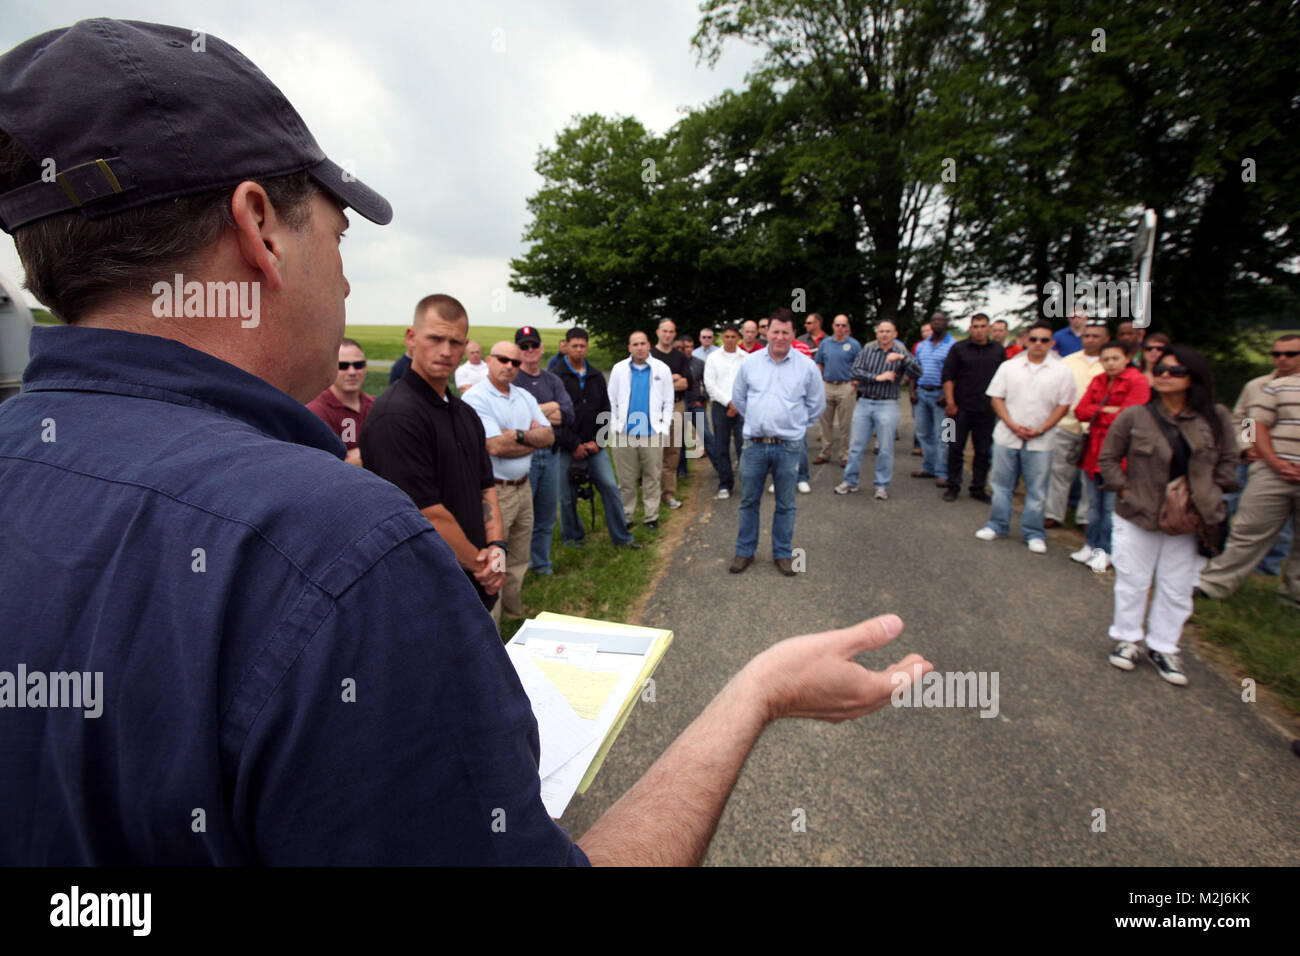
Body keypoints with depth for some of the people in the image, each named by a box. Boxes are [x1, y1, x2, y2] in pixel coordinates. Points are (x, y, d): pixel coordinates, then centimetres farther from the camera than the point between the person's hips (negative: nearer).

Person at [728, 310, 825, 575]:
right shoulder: (749, 364, 3)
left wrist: (795, 423, 11)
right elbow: (738, 398, 16)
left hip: (789, 446, -1)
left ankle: (783, 553, 24)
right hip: (754, 444, 1)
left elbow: (817, 403, 11)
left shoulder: (807, 366, -1)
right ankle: (744, 551, 23)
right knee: (749, 501, 9)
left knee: (785, 504, 9)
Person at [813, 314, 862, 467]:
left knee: (844, 424, 1)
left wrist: (855, 385, -10)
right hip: (827, 386, 4)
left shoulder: (854, 344, 0)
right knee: (826, 422, 9)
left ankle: (845, 456, 9)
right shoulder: (825, 343, 9)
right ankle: (825, 453, 20)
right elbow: (819, 364, 13)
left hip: (845, 387, -3)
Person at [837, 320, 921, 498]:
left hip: (887, 405, -1)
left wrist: (902, 358, -27)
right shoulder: (867, 351, 6)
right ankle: (850, 481, 18)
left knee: (885, 449, 2)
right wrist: (878, 377, -13)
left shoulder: (901, 353, 2)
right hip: (864, 403, 2)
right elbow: (855, 372, -7)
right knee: (856, 445, 6)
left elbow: (917, 374, -12)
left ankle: (882, 485, 15)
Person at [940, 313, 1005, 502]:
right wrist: (950, 403, -9)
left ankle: (978, 488, 18)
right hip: (961, 408, -2)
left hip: (987, 410, 2)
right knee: (956, 449, 3)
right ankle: (953, 487, 14)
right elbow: (947, 376, -2)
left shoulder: (999, 350, 8)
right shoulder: (959, 348, 0)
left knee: (983, 452, 8)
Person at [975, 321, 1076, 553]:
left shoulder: (1061, 371, 1)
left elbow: (1063, 405, 0)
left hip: (1040, 441, -1)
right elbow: (996, 398, 2)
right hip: (1007, 436, 1)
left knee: (1037, 490, 5)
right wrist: (1012, 425, -10)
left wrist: (1041, 429, -11)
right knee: (1002, 485, 10)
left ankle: (1034, 534, 17)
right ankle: (998, 526, 23)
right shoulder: (1009, 366, 4)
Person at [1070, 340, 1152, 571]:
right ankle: (1091, 545, 24)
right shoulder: (1097, 381, 12)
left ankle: (1104, 551, 9)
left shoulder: (1138, 382, -6)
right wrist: (1105, 410, -10)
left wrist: (1096, 414, -3)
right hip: (1093, 448, 6)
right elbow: (1080, 411, 3)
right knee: (1094, 503, 14)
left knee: (1111, 506, -1)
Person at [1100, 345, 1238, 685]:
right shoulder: (1133, 416, -7)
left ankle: (1163, 646, 28)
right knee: (1132, 581, 10)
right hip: (1138, 517, -2)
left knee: (1177, 589, 12)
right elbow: (1108, 459, 0)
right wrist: (1124, 489, -9)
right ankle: (1127, 638, 27)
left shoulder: (1216, 418, 0)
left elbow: (1228, 461, 10)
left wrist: (1211, 495, 1)